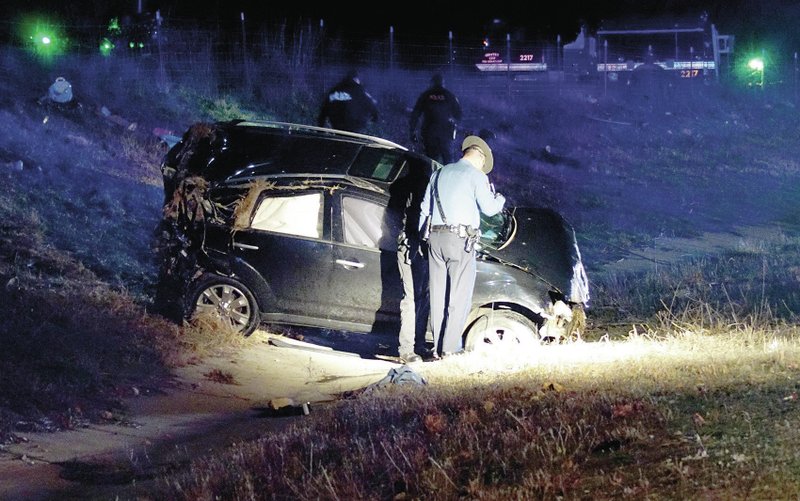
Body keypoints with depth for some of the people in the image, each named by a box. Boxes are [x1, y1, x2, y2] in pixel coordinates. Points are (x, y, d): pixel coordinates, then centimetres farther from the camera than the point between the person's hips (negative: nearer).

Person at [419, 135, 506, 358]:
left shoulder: (440, 173, 19)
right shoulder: (475, 175, -1)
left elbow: (425, 208, 19)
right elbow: (489, 208, -3)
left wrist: (423, 237, 24)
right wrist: (500, 199, 18)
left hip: (435, 237, 6)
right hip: (460, 239, -6)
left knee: (438, 295, 9)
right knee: (459, 296, -3)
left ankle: (439, 347, 10)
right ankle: (450, 348, -8)